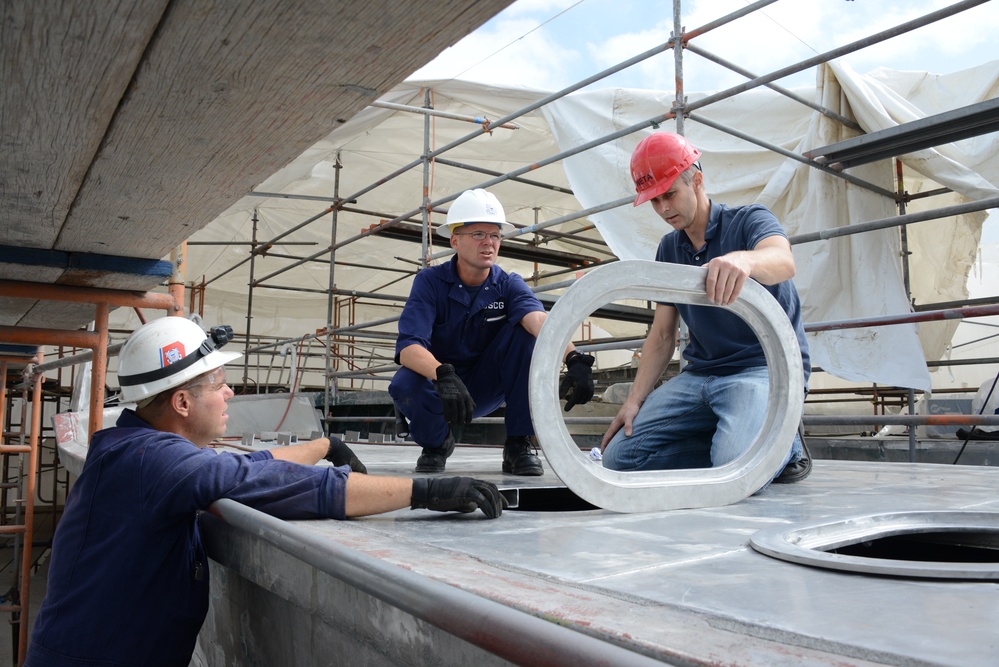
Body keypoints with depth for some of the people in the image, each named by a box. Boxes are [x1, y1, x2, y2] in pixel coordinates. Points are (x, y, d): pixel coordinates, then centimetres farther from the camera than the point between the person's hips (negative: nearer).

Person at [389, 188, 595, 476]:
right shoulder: (430, 281, -13)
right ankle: (437, 442, 1)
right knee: (404, 385, -35)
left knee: (527, 333, -23)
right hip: (439, 385, -1)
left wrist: (574, 358, -52)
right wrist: (443, 375, -48)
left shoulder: (509, 284, -9)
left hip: (488, 387, 2)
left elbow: (538, 318, -31)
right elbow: (408, 347, -27)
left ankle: (518, 445, -14)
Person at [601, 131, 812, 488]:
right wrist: (634, 400, 1)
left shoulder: (749, 220, -4)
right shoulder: (669, 248, 13)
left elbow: (783, 262, -29)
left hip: (767, 367, -6)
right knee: (619, 455, -11)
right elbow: (662, 335, 12)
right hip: (699, 375, 6)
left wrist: (744, 259, -54)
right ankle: (731, 444, 1)